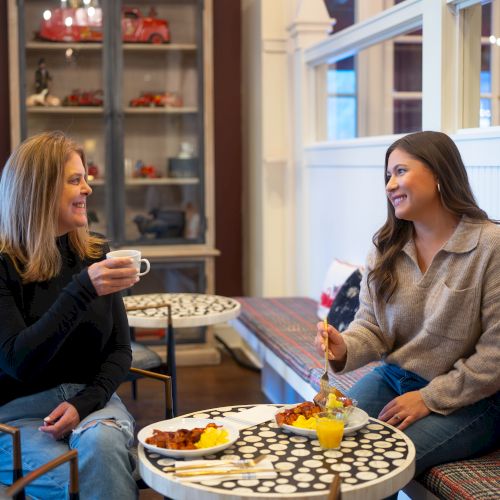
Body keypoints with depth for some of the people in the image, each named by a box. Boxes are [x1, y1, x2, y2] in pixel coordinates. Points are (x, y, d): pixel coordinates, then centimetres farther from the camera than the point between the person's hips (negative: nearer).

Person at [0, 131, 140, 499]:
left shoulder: (96, 255, 4)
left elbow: (120, 348, 7)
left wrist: (85, 403, -12)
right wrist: (82, 290, -27)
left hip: (91, 400, 3)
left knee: (100, 442, -32)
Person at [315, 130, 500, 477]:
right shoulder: (386, 247, 5)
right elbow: (371, 327, 4)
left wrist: (430, 398, -15)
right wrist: (345, 349, -19)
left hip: (467, 399, -5)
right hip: (393, 380, 5)